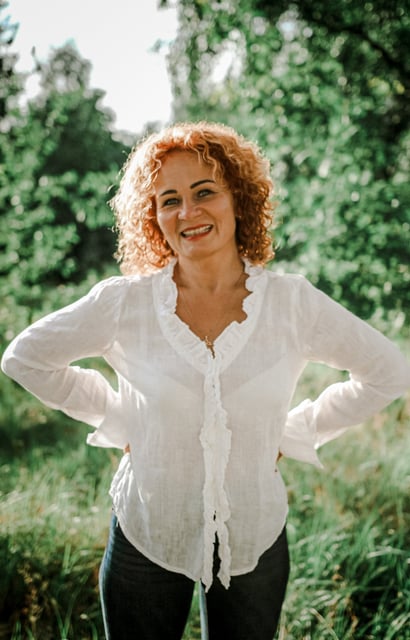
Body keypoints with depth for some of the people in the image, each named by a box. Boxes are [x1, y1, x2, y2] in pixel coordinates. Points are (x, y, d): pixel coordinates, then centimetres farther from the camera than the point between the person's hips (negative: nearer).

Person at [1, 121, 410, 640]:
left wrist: (295, 434, -1)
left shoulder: (293, 303, -10)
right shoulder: (124, 303, -11)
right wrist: (117, 420, -2)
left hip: (256, 540, 1)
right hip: (146, 536, 0)